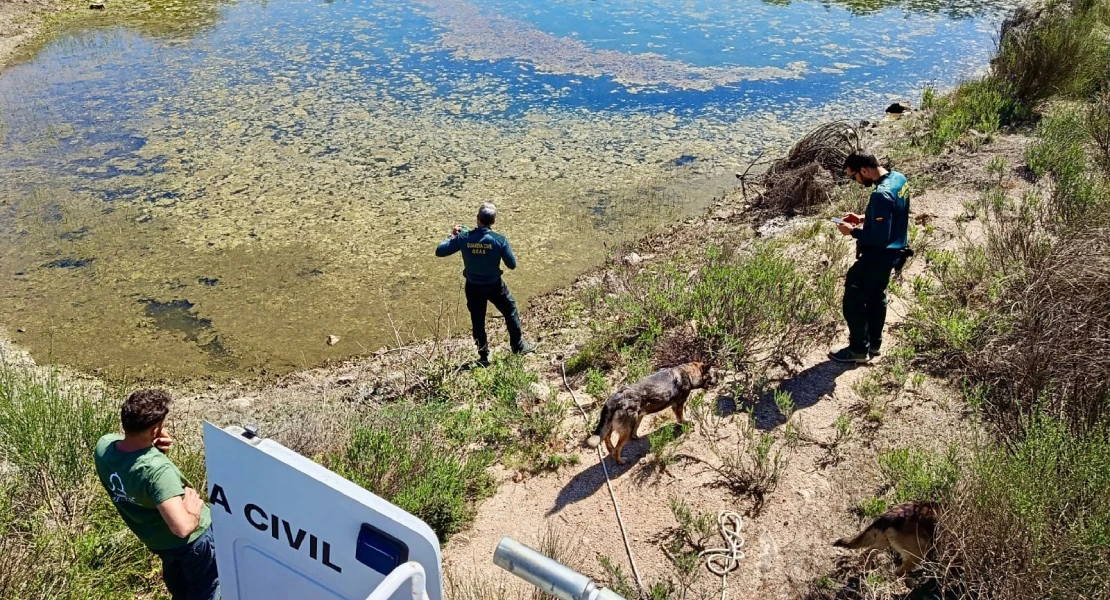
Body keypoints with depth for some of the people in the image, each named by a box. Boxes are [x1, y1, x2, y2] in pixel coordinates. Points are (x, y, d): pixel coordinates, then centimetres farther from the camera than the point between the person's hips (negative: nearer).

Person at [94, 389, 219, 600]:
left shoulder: (104, 446, -21)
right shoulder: (157, 470, -43)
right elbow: (183, 528, -49)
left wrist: (150, 448, -15)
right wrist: (194, 511, -27)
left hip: (156, 540, 7)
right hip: (192, 540, -7)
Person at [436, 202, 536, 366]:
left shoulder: (463, 237, -16)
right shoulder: (499, 240, -20)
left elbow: (439, 251, -8)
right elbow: (512, 264, -10)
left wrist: (452, 236, 6)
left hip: (473, 287, 2)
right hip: (494, 285, -1)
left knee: (478, 321, 17)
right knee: (511, 312, 21)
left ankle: (484, 356, 26)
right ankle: (519, 346, 32)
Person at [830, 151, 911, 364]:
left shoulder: (881, 195, -31)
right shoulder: (899, 178, 0)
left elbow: (880, 238, -30)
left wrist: (853, 231, -18)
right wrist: (863, 218, 8)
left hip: (878, 256, -10)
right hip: (892, 252, 10)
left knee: (854, 299, 4)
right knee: (876, 297, 23)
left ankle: (859, 350, 15)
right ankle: (874, 343, 37)